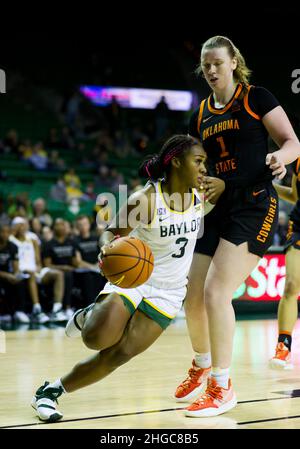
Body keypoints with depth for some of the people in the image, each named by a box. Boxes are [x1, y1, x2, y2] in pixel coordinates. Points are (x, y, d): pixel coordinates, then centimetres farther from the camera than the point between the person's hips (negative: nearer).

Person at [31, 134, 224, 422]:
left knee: (118, 355, -10)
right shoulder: (146, 199, -20)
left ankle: (50, 392, 6)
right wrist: (108, 248, -34)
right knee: (97, 339, -27)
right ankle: (89, 316, 11)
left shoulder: (202, 197, -6)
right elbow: (113, 233, -10)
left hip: (167, 293, 4)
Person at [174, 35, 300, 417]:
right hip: (218, 209, 6)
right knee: (194, 298, 5)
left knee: (217, 291, -18)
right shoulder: (200, 115, 14)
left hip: (255, 205, -6)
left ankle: (222, 387, -7)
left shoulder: (256, 98, -1)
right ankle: (201, 367, 33)